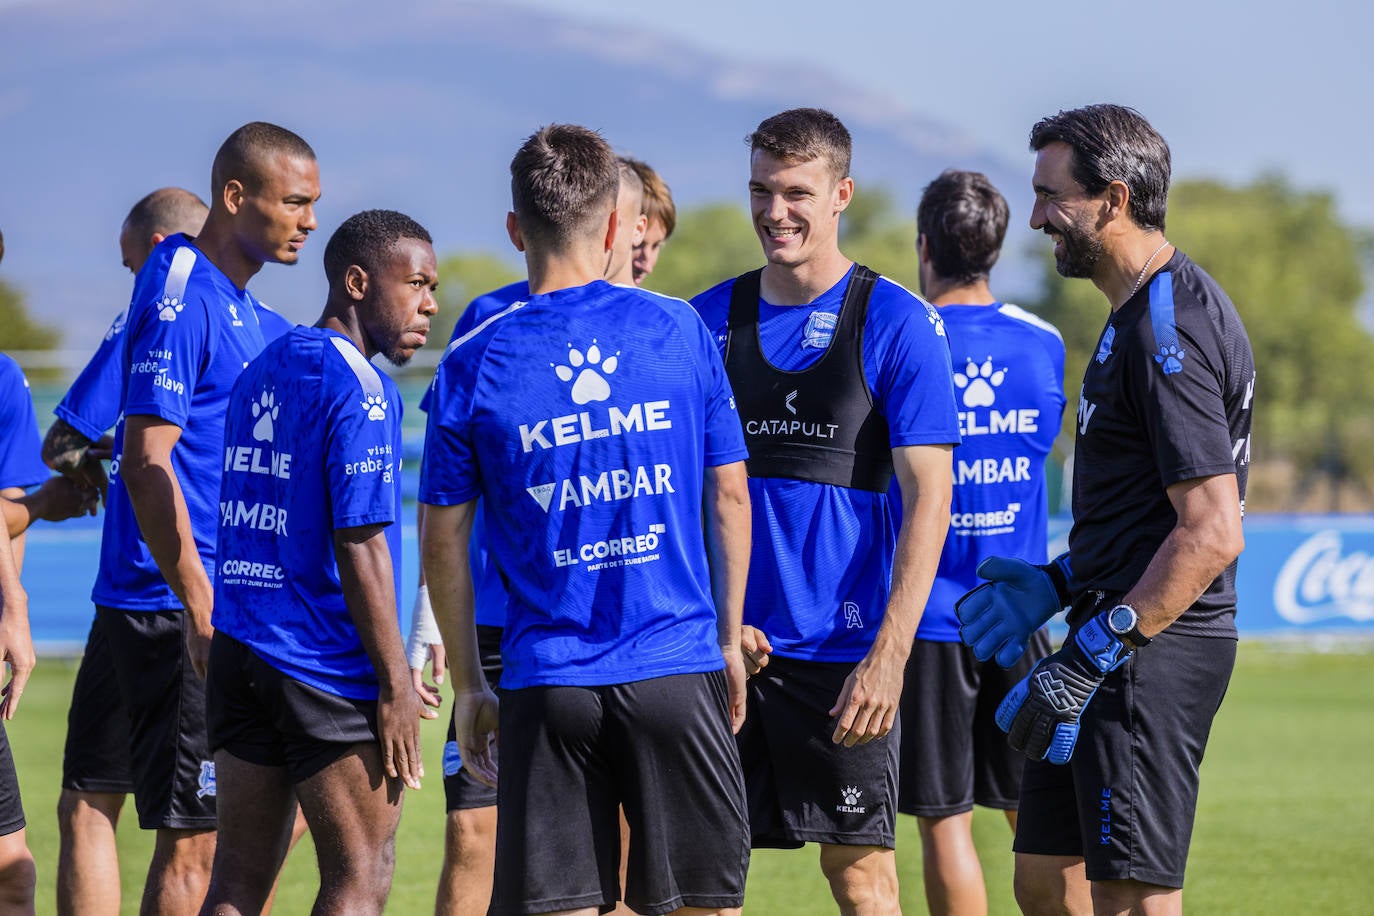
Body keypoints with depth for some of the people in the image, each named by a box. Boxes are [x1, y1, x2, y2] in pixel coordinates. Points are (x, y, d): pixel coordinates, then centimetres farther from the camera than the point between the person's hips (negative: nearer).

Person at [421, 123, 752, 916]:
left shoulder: (474, 365, -1)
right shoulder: (681, 331, 1)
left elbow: (444, 540, 3)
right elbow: (731, 500, 7)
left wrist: (467, 684, 12)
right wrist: (731, 640, 18)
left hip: (546, 684, 0)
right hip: (678, 672, 0)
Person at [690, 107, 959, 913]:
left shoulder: (896, 323, -3)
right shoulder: (707, 322, 8)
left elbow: (929, 499, -7)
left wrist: (888, 657, -15)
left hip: (844, 650, -4)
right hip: (723, 647, 4)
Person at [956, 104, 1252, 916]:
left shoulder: (1166, 334, -18)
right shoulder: (1142, 314, 15)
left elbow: (1212, 534, -23)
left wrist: (1087, 661, -21)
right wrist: (1056, 585, 19)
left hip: (1150, 657, -11)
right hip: (1131, 648, 11)